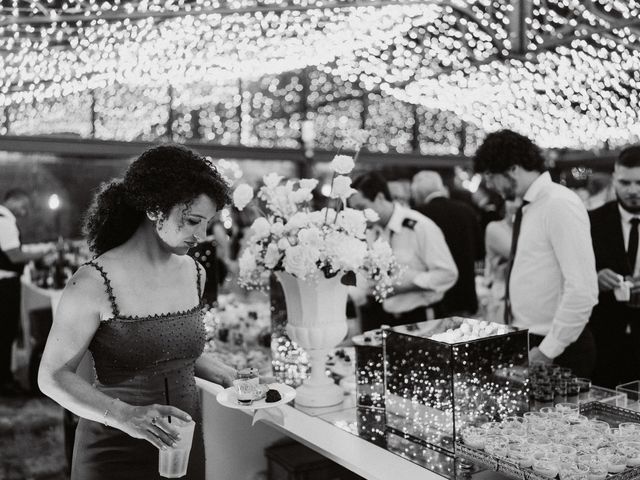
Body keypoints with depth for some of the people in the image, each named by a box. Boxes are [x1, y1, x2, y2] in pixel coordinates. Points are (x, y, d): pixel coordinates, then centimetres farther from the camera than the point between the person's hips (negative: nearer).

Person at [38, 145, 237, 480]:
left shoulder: (194, 273, -1)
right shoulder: (93, 284, -18)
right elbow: (54, 376, -14)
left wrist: (228, 376, 0)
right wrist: (124, 415, -27)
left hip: (182, 442, 5)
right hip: (116, 452, -5)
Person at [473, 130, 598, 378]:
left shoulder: (560, 205, -16)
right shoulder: (527, 208, 9)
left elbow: (582, 290, -22)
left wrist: (548, 351, -17)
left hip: (557, 352, -8)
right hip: (524, 345, 8)